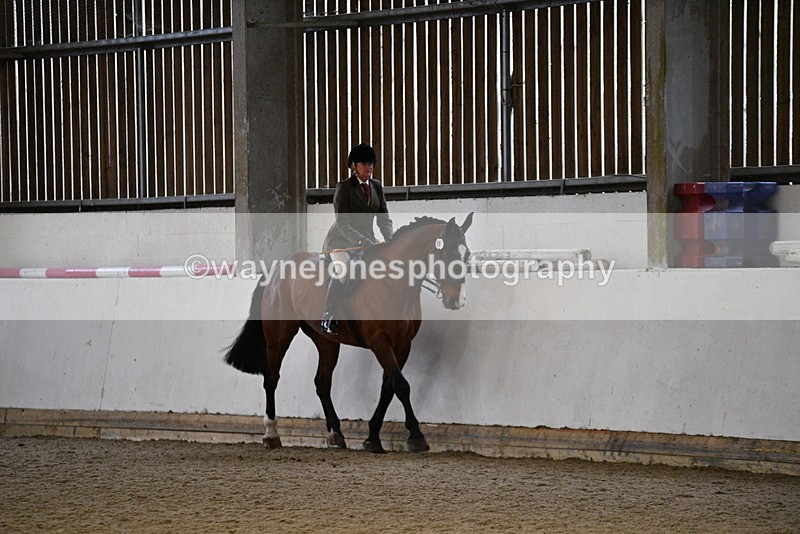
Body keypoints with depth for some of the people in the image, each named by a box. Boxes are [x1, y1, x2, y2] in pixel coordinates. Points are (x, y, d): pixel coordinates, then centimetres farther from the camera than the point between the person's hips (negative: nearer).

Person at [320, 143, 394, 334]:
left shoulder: (377, 187, 7)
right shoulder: (344, 188, -11)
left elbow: (384, 218, 5)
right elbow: (342, 223, -19)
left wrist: (390, 240, -14)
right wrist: (362, 242, -31)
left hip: (367, 240, 6)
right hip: (341, 240, -6)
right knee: (342, 269, -33)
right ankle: (328, 318, -28)